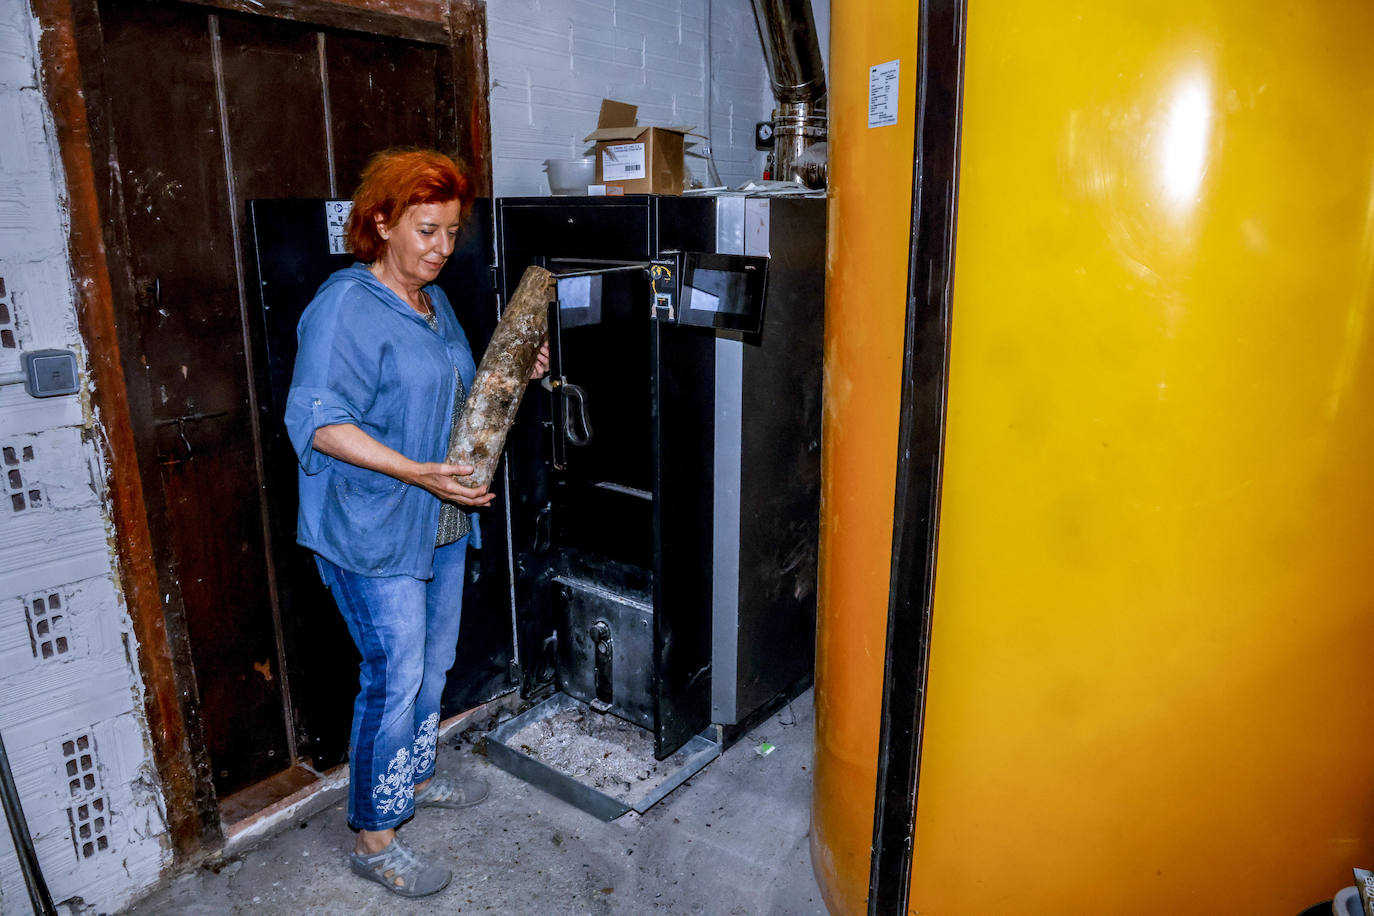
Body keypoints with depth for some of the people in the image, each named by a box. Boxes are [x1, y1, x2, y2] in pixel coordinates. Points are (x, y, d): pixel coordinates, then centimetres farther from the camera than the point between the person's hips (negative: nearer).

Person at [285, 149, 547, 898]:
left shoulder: (433, 301, 12)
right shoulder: (345, 306, -16)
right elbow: (318, 420, -23)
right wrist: (415, 472, -32)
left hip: (442, 524, 9)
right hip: (374, 533, -8)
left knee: (433, 663, 20)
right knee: (393, 678, -1)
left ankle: (415, 777, 42)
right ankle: (373, 838, 18)